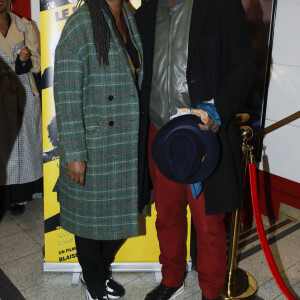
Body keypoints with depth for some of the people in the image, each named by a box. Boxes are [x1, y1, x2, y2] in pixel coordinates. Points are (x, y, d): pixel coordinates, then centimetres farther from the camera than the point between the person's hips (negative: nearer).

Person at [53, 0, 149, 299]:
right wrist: (73, 154, -18)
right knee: (92, 215, 13)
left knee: (123, 213, 18)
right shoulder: (80, 26, -16)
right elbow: (66, 98, -18)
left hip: (128, 147, 7)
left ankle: (101, 270, 45)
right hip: (93, 148, -6)